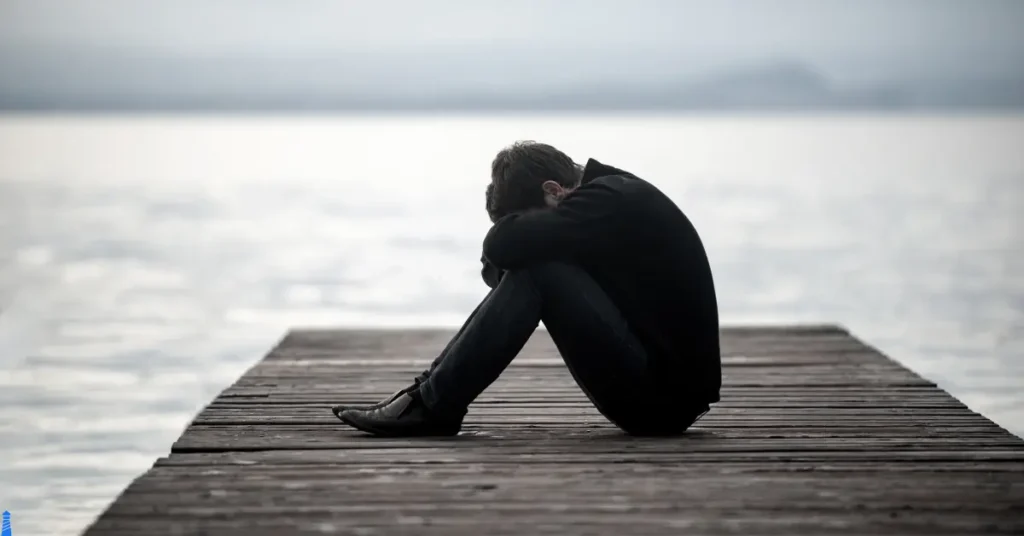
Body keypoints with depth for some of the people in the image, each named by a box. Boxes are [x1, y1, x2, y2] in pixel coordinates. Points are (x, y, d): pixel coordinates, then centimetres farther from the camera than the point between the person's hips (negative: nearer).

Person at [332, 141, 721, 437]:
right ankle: (431, 391, 3)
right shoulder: (612, 193, 13)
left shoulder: (613, 200, -17)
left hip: (665, 398, -10)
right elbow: (499, 267, 16)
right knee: (517, 270, 7)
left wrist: (530, 224, -4)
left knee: (535, 271, -19)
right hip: (659, 388, 10)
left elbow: (503, 244, -24)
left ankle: (433, 405, -13)